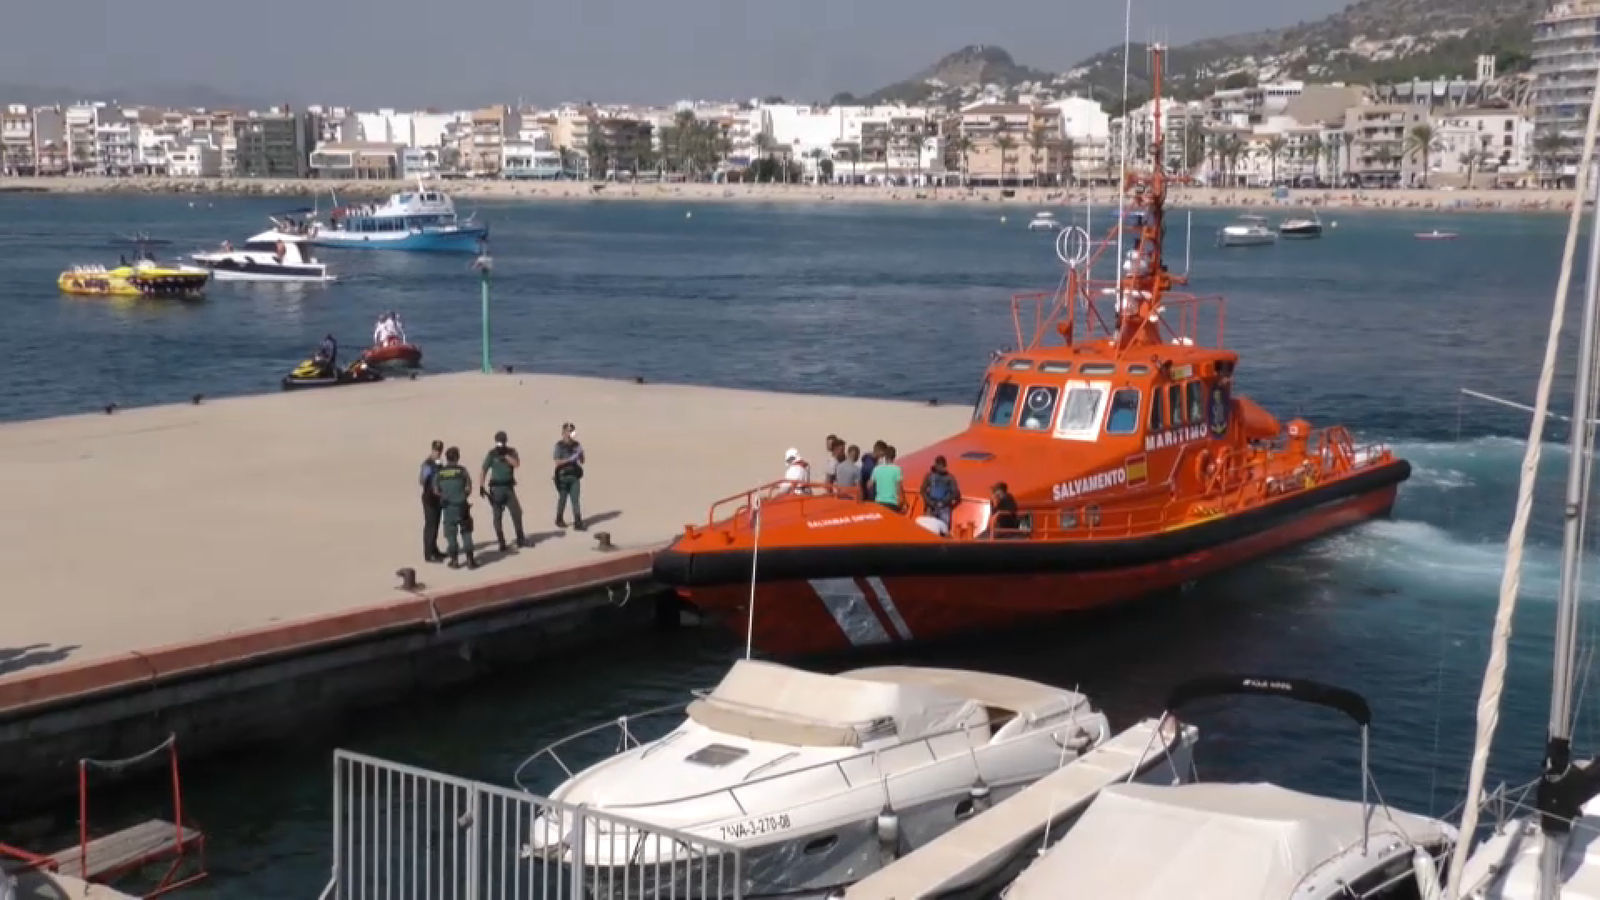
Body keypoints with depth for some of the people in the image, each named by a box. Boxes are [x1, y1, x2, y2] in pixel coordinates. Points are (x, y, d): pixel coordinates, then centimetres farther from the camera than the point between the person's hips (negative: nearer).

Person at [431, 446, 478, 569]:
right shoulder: (462, 470, -7)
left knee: (451, 533, 10)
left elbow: (436, 491, 0)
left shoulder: (440, 473, -1)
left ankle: (454, 560, 11)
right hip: (462, 505, -1)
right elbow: (469, 488, -7)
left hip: (448, 507, 1)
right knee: (466, 533, 6)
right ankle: (470, 559, 3)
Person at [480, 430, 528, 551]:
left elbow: (517, 463, -14)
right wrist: (481, 486, -13)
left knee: (517, 512, -3)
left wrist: (505, 455, -23)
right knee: (497, 516, 0)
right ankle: (501, 543, 7)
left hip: (508, 487, 2)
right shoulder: (492, 453, -4)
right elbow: (483, 471, -5)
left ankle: (520, 539, 10)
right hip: (496, 488, -2)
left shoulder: (511, 451, 3)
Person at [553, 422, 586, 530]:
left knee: (575, 499, -2)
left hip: (574, 476, 3)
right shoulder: (559, 445, -6)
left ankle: (578, 522, -5)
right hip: (563, 476, -3)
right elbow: (558, 462, -12)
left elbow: (582, 461, 10)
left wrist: (580, 454, -10)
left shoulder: (576, 445, 6)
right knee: (562, 499, 9)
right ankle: (559, 520, 26)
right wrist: (570, 459, -22)